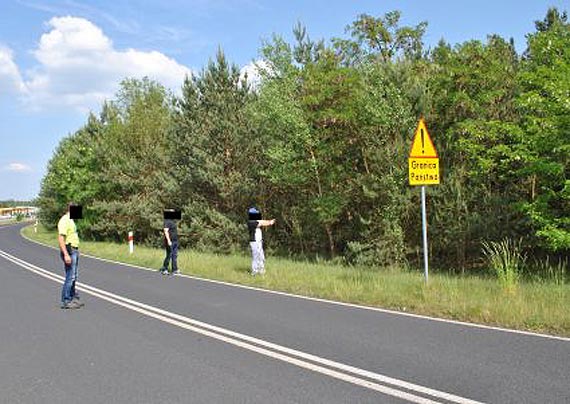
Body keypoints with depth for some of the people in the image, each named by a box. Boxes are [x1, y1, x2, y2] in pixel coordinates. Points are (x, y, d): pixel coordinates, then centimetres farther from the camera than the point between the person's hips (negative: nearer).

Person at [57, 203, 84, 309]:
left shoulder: (70, 220, 16)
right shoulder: (64, 221, -16)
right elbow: (60, 239, -23)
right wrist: (66, 254, -28)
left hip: (74, 250, 10)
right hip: (69, 251, -10)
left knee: (73, 276, 15)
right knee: (70, 277, -8)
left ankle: (73, 298, 24)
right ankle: (66, 302, -2)